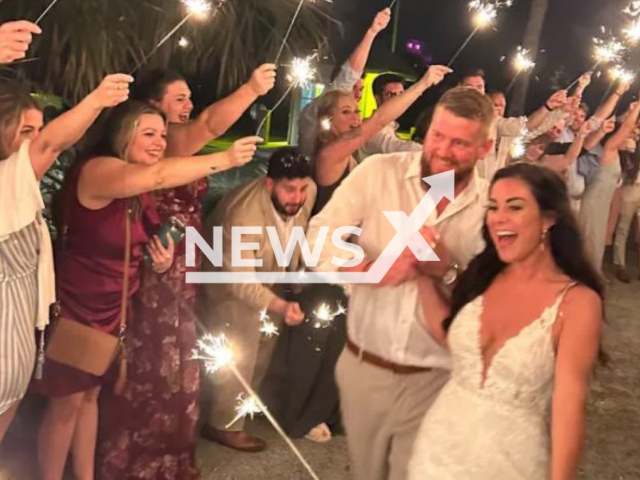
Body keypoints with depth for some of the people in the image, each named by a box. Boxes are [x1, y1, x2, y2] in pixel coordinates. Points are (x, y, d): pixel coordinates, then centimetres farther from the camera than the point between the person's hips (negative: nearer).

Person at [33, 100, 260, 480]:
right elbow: (159, 175, -43)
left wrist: (161, 259, -8)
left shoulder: (139, 190, 3)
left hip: (111, 309, 8)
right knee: (67, 403, 3)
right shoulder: (96, 171, -24)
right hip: (74, 307, -8)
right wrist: (226, 159, -43)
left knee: (91, 395, 18)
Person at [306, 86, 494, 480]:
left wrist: (450, 270, -23)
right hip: (363, 366, 1)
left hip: (434, 378, -1)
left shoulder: (491, 206, -4)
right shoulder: (378, 173, -7)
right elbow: (320, 236, -13)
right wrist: (373, 270, -29)